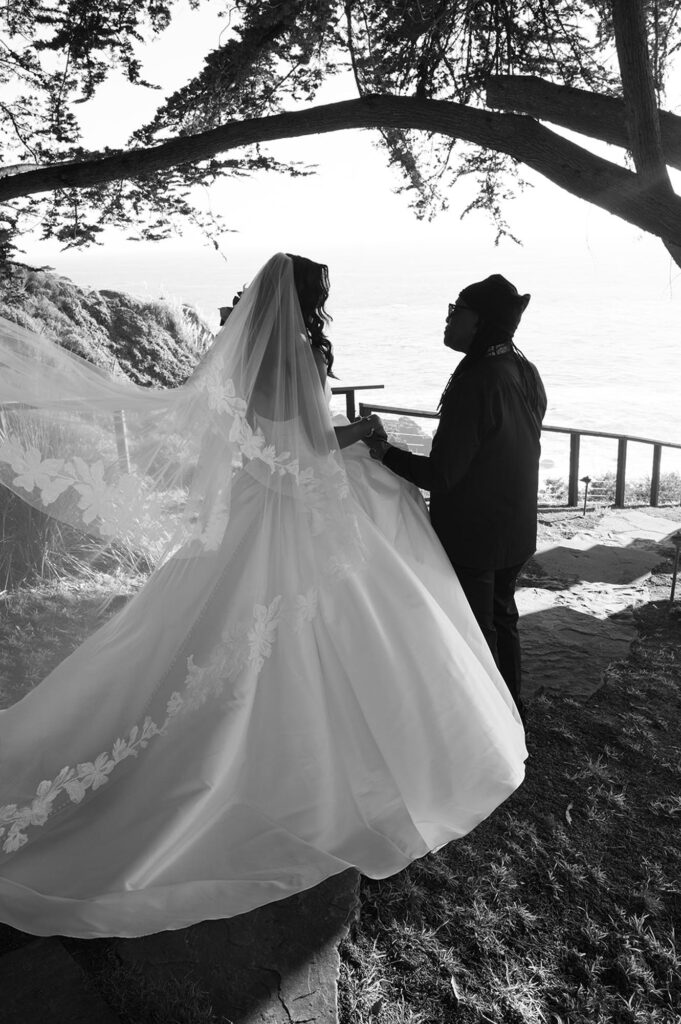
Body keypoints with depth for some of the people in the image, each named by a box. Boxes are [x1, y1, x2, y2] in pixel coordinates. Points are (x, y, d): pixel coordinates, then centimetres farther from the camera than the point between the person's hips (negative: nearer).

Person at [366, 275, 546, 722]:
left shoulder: (475, 383, -26)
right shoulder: (527, 373, 1)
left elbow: (441, 475, -25)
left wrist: (386, 452, -14)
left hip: (471, 537, -8)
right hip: (517, 531, 9)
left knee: (475, 631, 9)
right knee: (502, 617, 24)